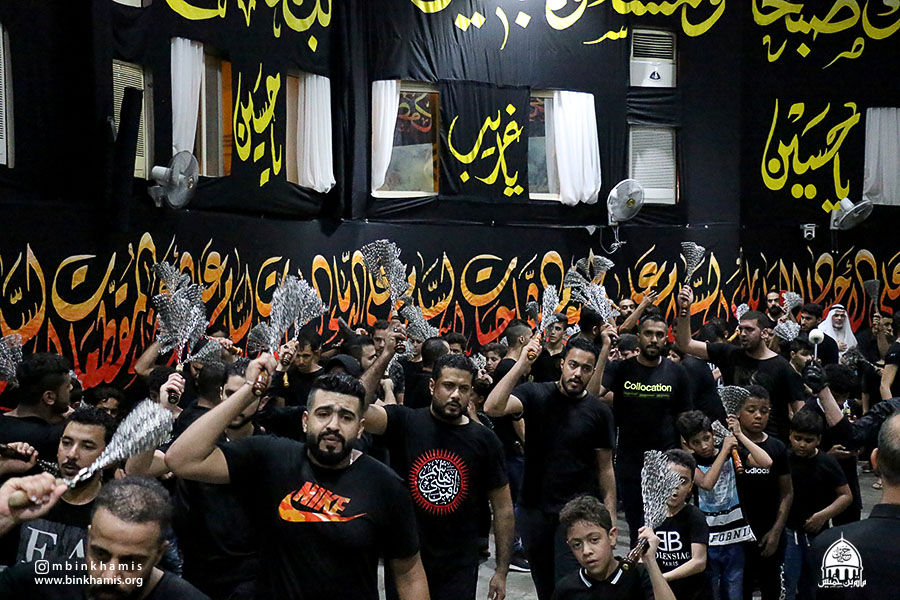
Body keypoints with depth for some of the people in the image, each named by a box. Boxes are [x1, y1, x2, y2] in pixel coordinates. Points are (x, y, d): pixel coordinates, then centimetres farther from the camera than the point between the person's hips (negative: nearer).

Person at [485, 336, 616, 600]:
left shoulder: (599, 412, -2)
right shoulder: (536, 395, -4)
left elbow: (605, 467, 2)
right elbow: (493, 408, -22)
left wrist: (610, 516, -4)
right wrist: (521, 365, -26)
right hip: (534, 508, 2)